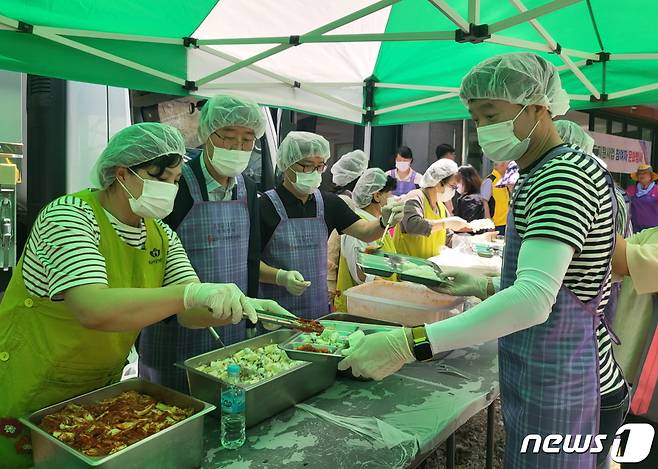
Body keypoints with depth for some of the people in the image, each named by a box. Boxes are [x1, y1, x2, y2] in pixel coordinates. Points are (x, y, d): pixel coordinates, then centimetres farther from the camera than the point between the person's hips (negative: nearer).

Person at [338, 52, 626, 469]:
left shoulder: (567, 175, -21)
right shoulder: (541, 175, 12)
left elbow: (534, 299, -34)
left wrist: (409, 343, -39)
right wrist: (485, 286, 7)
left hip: (557, 389, -9)